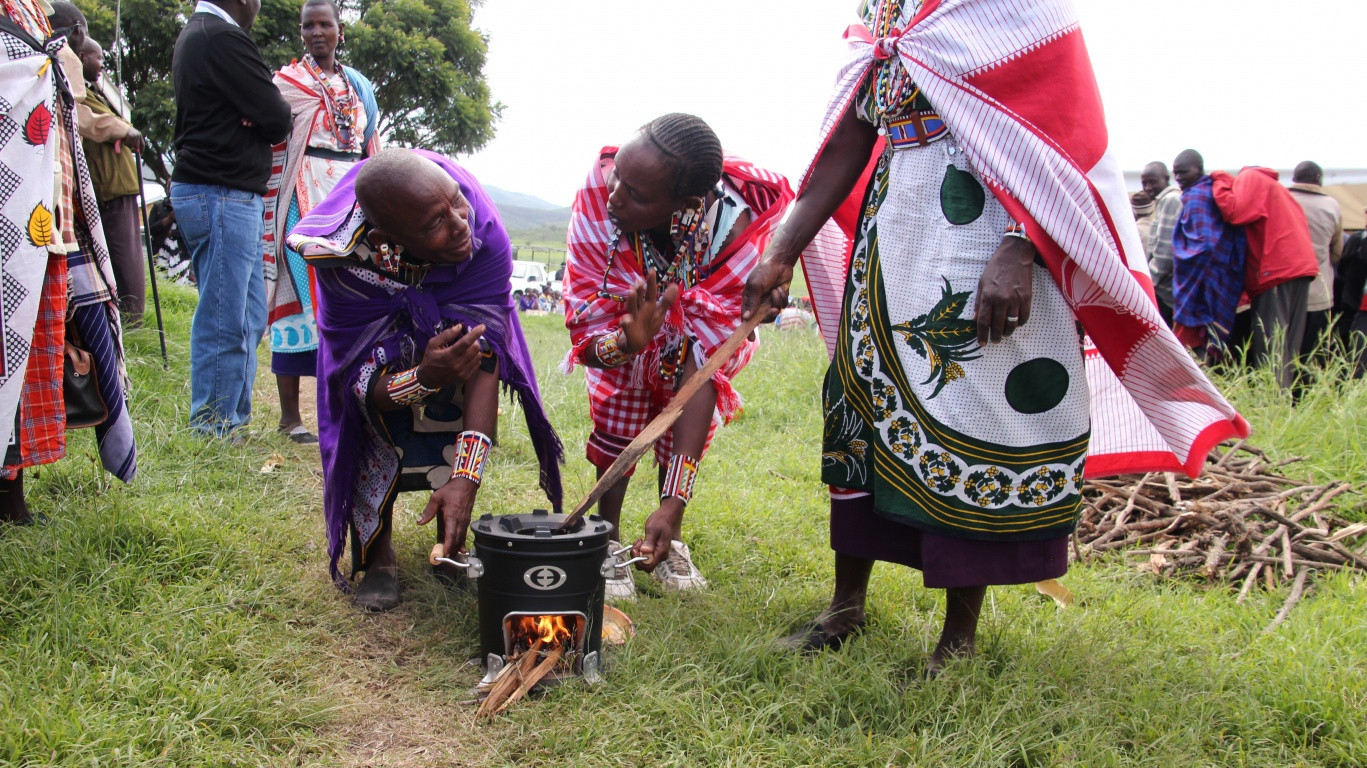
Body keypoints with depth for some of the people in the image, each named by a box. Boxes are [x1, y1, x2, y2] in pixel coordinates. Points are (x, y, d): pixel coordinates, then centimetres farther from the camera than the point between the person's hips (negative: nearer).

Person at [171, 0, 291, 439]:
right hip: (223, 194, -11)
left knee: (248, 319, 15)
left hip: (232, 196, 11)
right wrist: (274, 119, 5)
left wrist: (257, 117, 1)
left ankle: (234, 421, 22)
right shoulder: (223, 39, -15)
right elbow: (277, 121, -14)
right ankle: (214, 432, 2)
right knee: (224, 324, -5)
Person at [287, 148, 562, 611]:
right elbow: (362, 381, -34)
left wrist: (465, 477, -50)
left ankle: (451, 545, -6)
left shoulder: (483, 234, -39)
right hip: (376, 335, -1)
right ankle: (377, 556, -11)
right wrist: (424, 378, -57)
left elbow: (486, 356, -42)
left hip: (453, 322, 1)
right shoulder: (346, 256, -40)